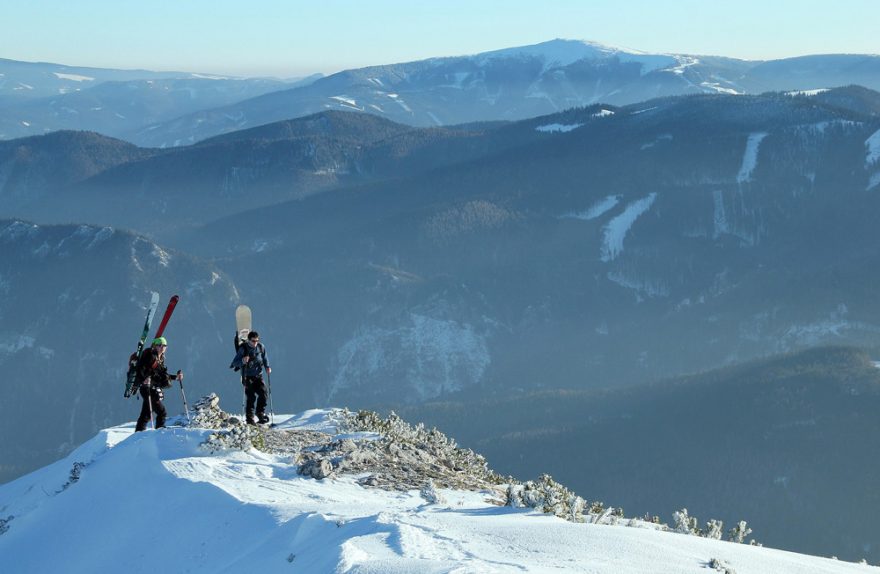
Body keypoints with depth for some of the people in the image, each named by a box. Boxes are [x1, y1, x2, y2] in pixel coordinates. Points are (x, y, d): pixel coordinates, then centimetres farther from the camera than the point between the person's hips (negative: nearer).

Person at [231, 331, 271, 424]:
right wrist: (242, 361, -36)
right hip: (247, 377, -4)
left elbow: (264, 358, 18)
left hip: (258, 375, 4)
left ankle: (260, 413, 8)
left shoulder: (261, 347, 1)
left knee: (264, 392, -11)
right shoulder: (243, 349, -12)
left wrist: (267, 367, -1)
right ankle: (250, 418, 1)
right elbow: (234, 363, -15)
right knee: (251, 397, -10)